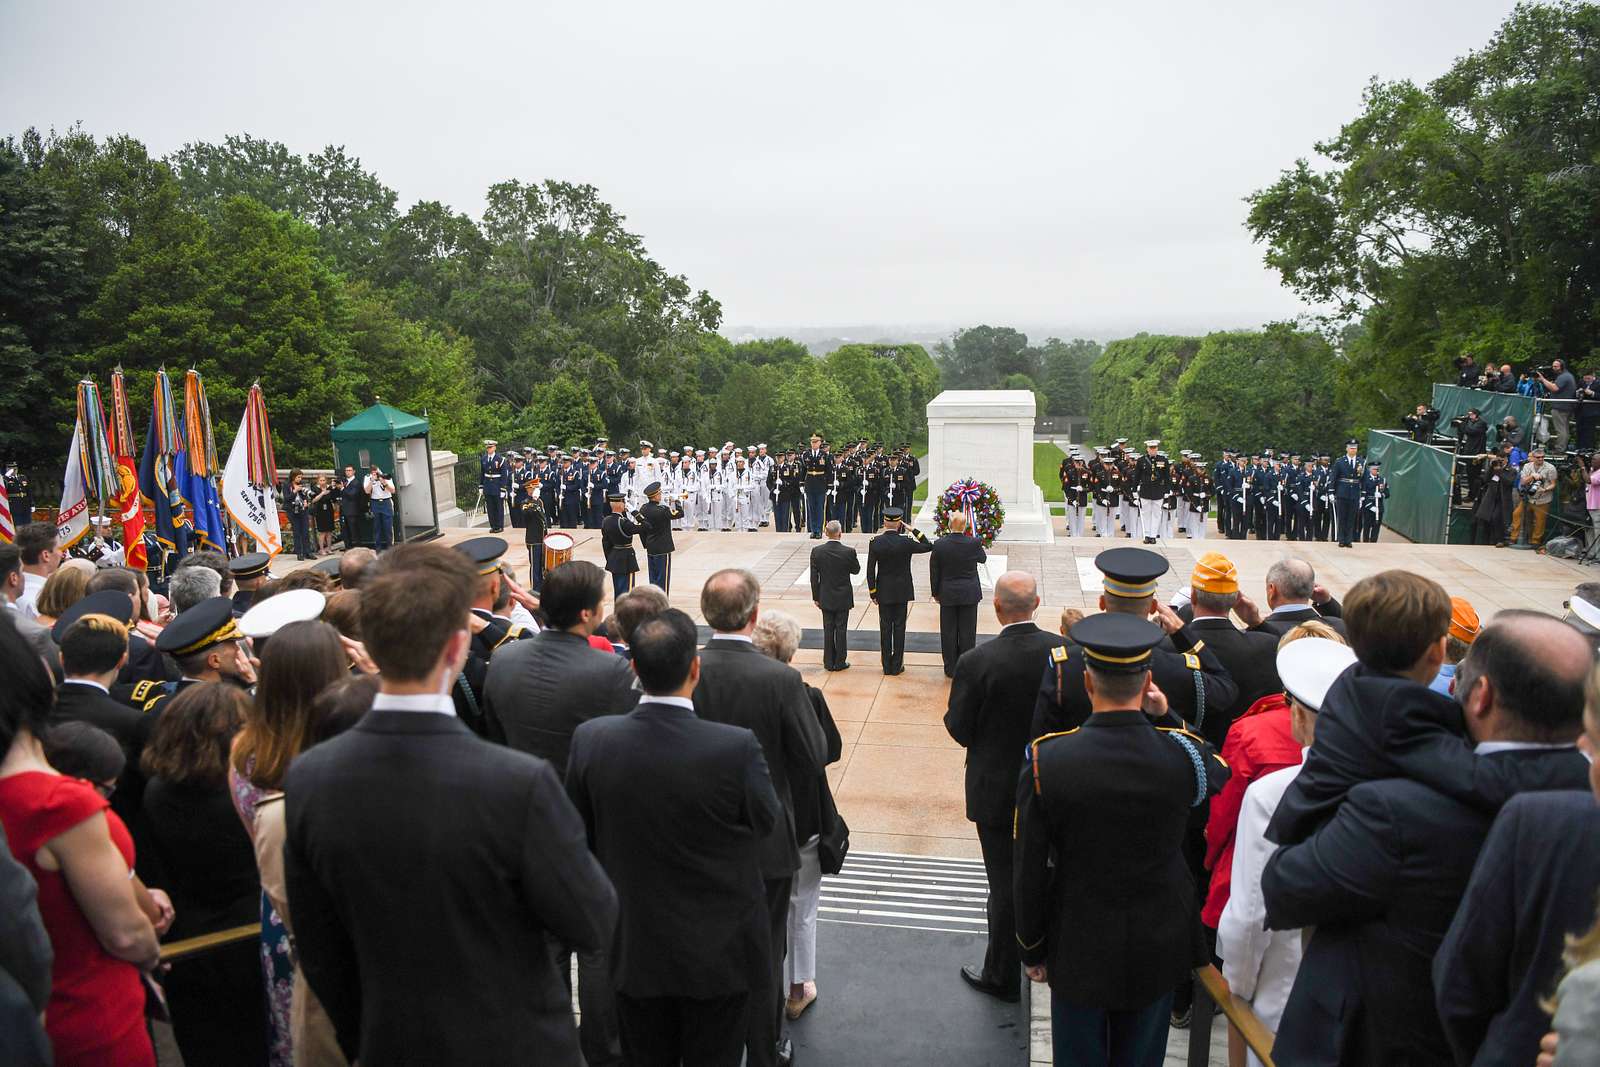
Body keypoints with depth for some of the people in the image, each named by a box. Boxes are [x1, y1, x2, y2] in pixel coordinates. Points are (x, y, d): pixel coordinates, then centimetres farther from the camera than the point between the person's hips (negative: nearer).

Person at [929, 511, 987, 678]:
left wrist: (936, 593, 9)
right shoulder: (974, 543, -13)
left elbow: (934, 572, -3)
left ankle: (951, 669, 18)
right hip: (969, 594, 0)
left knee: (948, 632, 10)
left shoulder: (939, 545, -11)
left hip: (947, 595, 0)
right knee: (967, 633, 9)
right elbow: (983, 558, 9)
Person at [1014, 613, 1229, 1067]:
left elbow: (1030, 871, -12)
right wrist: (1165, 719, 0)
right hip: (1158, 949, 1)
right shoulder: (1183, 754, -21)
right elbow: (1217, 773, 7)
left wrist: (1032, 949, 2)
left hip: (1078, 947, -1)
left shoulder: (1046, 761, -22)